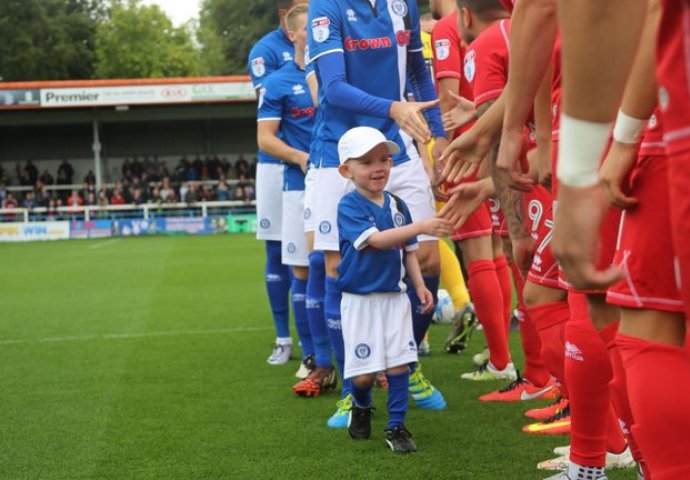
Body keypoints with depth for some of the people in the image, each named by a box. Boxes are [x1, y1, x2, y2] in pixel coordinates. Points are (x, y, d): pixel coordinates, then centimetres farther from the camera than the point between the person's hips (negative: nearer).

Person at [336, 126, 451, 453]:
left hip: (395, 296, 5)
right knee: (364, 373, -1)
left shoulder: (396, 205, 5)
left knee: (399, 364, -1)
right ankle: (361, 406, 31)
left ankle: (396, 427, 11)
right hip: (360, 300, -4)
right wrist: (421, 226, -37)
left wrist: (419, 285, 2)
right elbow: (375, 240, -28)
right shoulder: (349, 206, -14)